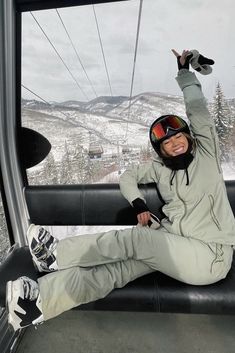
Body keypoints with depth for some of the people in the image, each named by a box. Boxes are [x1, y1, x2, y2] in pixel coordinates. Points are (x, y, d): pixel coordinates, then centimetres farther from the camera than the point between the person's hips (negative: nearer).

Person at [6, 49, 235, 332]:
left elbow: (199, 112, -6)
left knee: (135, 239, -25)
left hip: (210, 256, -3)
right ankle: (40, 301, -26)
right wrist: (139, 204, -2)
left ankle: (56, 254, -12)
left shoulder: (206, 155, 1)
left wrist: (185, 72, 2)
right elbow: (128, 176, 14)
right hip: (171, 247, 4)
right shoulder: (160, 168, 8)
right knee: (121, 265, -21)